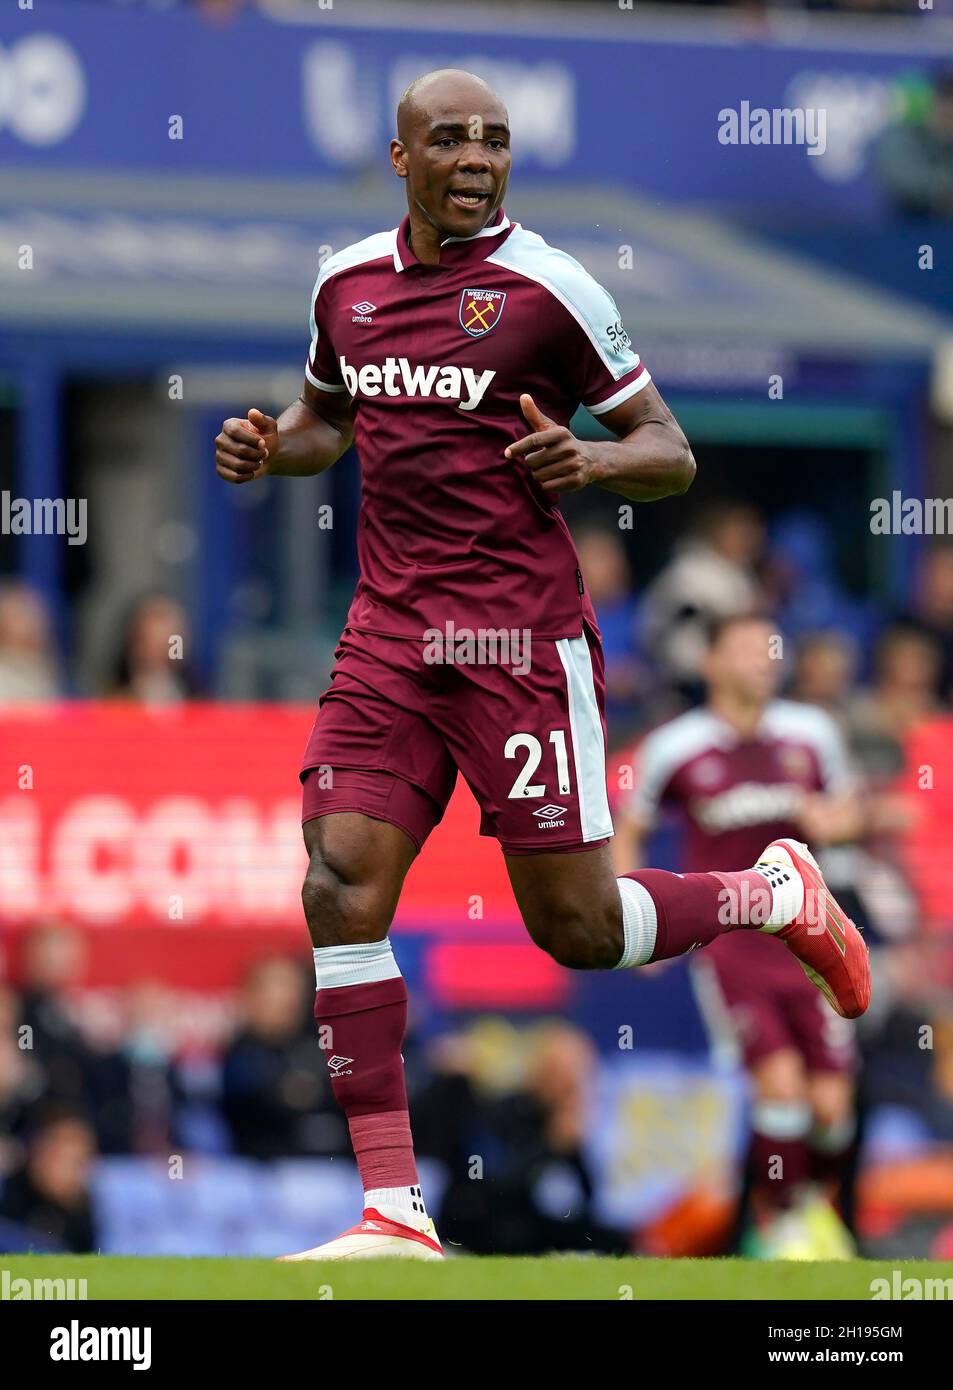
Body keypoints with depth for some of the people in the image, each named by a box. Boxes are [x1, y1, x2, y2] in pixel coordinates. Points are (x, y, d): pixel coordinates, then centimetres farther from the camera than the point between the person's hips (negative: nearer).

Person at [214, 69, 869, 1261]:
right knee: (341, 894, -10)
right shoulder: (348, 283, 9)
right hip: (388, 634, 5)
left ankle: (777, 893, 29)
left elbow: (669, 453, -1)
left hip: (520, 637, -5)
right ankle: (393, 1212, -7)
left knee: (579, 928, -2)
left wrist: (590, 460, -22)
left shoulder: (549, 288, -6)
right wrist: (269, 447, 6)